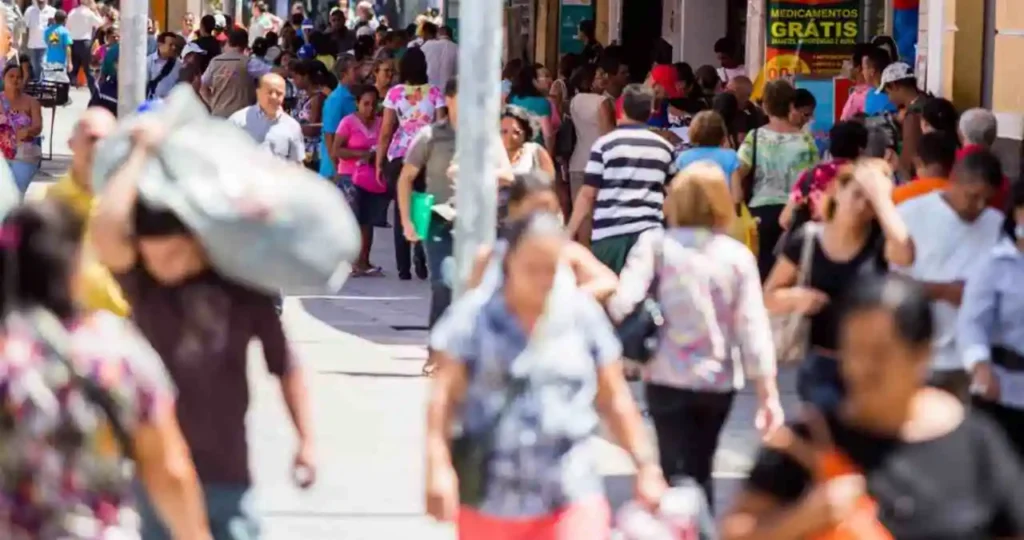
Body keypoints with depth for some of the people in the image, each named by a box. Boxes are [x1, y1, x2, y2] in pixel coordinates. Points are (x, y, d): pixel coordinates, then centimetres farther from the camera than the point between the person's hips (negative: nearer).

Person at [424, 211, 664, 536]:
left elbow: (614, 399, 9)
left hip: (572, 496, 0)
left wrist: (646, 465, 6)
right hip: (490, 497, 0)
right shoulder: (474, 315, -4)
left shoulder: (583, 314, 1)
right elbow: (445, 397, -6)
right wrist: (439, 467, -17)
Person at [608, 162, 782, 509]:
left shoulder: (655, 244, -6)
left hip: (669, 379, -3)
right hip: (719, 381, 3)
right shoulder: (738, 256, -1)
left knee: (678, 477, 1)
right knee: (699, 472, 21)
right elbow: (753, 327, -4)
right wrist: (769, 393, -1)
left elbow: (622, 302, -20)